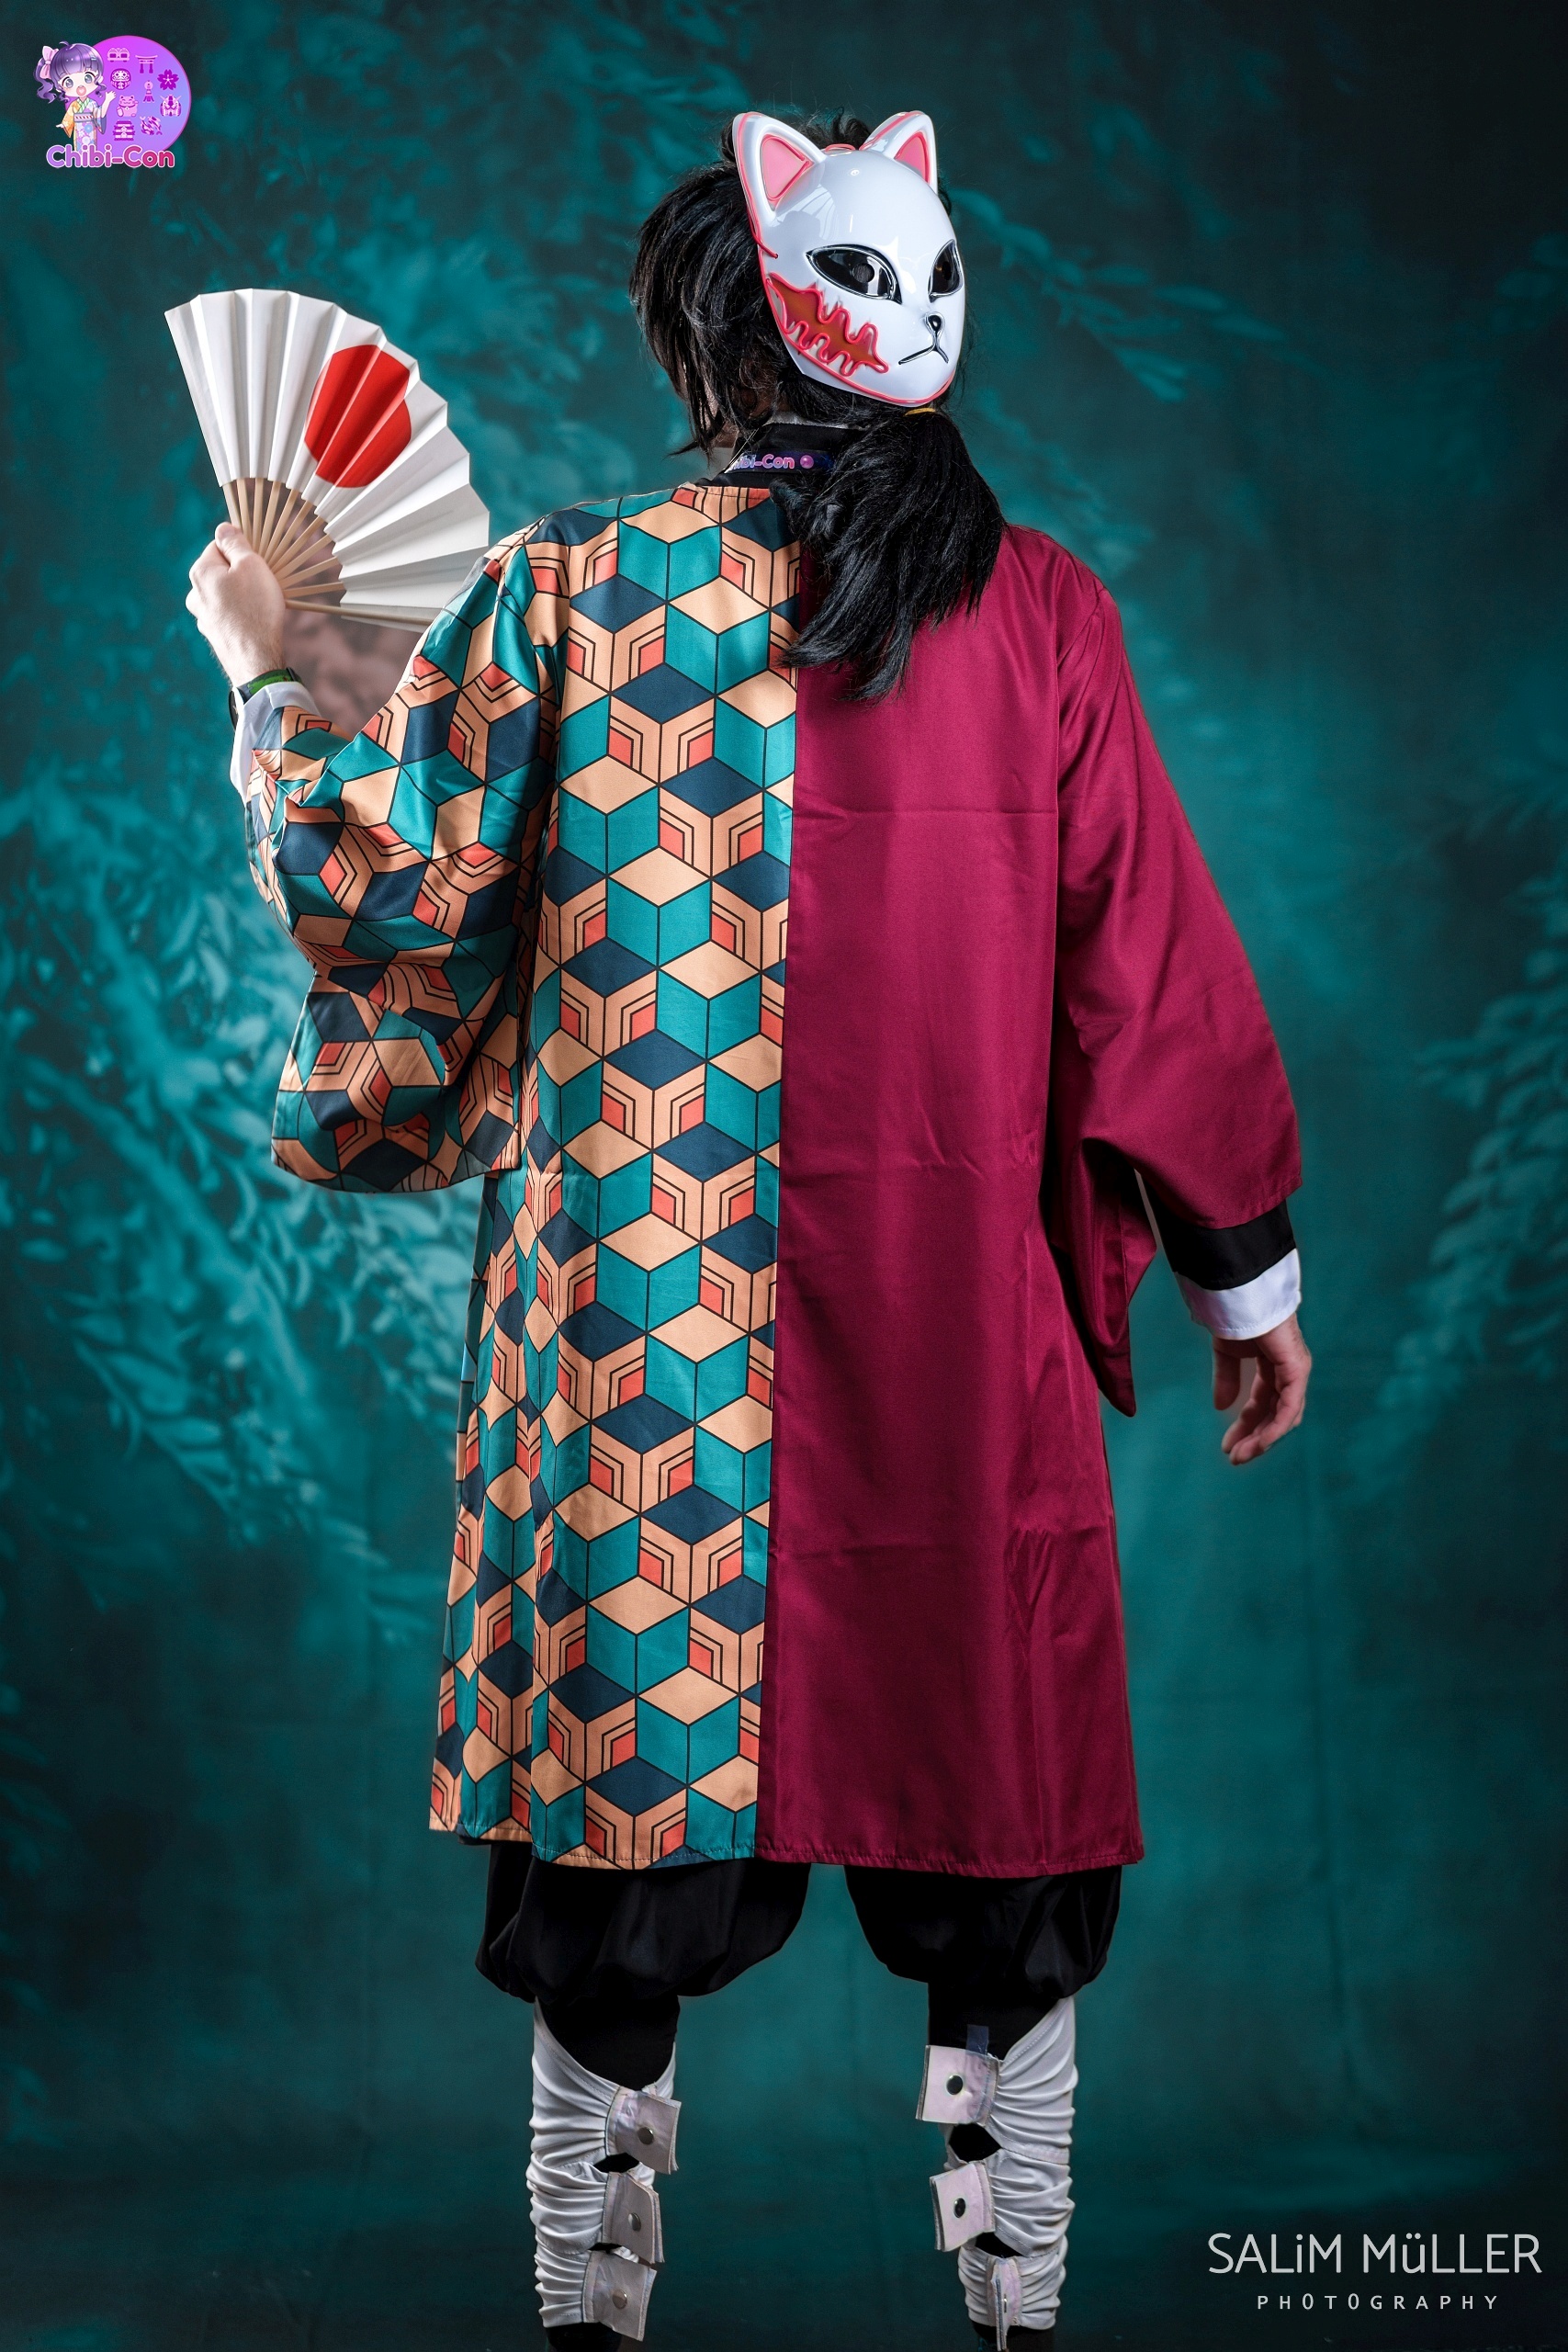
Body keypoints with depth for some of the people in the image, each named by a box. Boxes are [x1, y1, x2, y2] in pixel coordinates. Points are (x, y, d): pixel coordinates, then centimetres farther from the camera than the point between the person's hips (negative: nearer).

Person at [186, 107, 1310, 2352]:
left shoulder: (570, 593, -3)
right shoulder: (1034, 606, -1)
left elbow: (398, 883, 2)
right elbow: (1151, 961, 0)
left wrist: (267, 679, 19)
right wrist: (1248, 1263, 10)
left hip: (641, 1321, 0)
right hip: (954, 1324, 0)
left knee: (623, 1736, 12)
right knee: (986, 1743, 12)